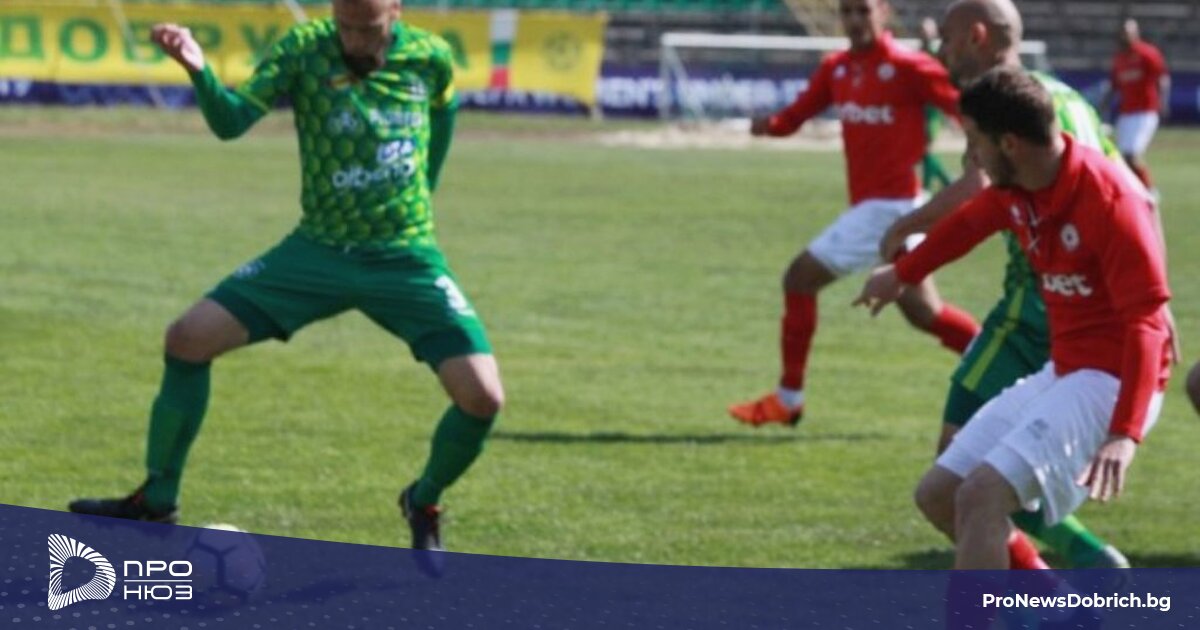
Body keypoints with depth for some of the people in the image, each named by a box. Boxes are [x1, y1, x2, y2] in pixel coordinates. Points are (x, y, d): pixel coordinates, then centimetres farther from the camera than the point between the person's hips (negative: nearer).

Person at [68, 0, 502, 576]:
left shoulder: (430, 57, -6)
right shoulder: (305, 48, -11)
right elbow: (230, 121, -23)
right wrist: (199, 71, -41)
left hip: (407, 260, 0)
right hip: (320, 250, 0)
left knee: (482, 397, -15)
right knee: (189, 338, -11)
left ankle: (424, 505, 17)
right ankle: (156, 502, 7)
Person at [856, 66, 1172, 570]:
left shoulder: (1109, 203, -24)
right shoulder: (1016, 193, 2)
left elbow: (1145, 320, -28)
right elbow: (968, 223, 26)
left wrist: (1125, 434, -38)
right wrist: (901, 274, 44)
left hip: (1111, 381, -9)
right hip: (1060, 372, 9)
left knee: (980, 494, -23)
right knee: (938, 493, 9)